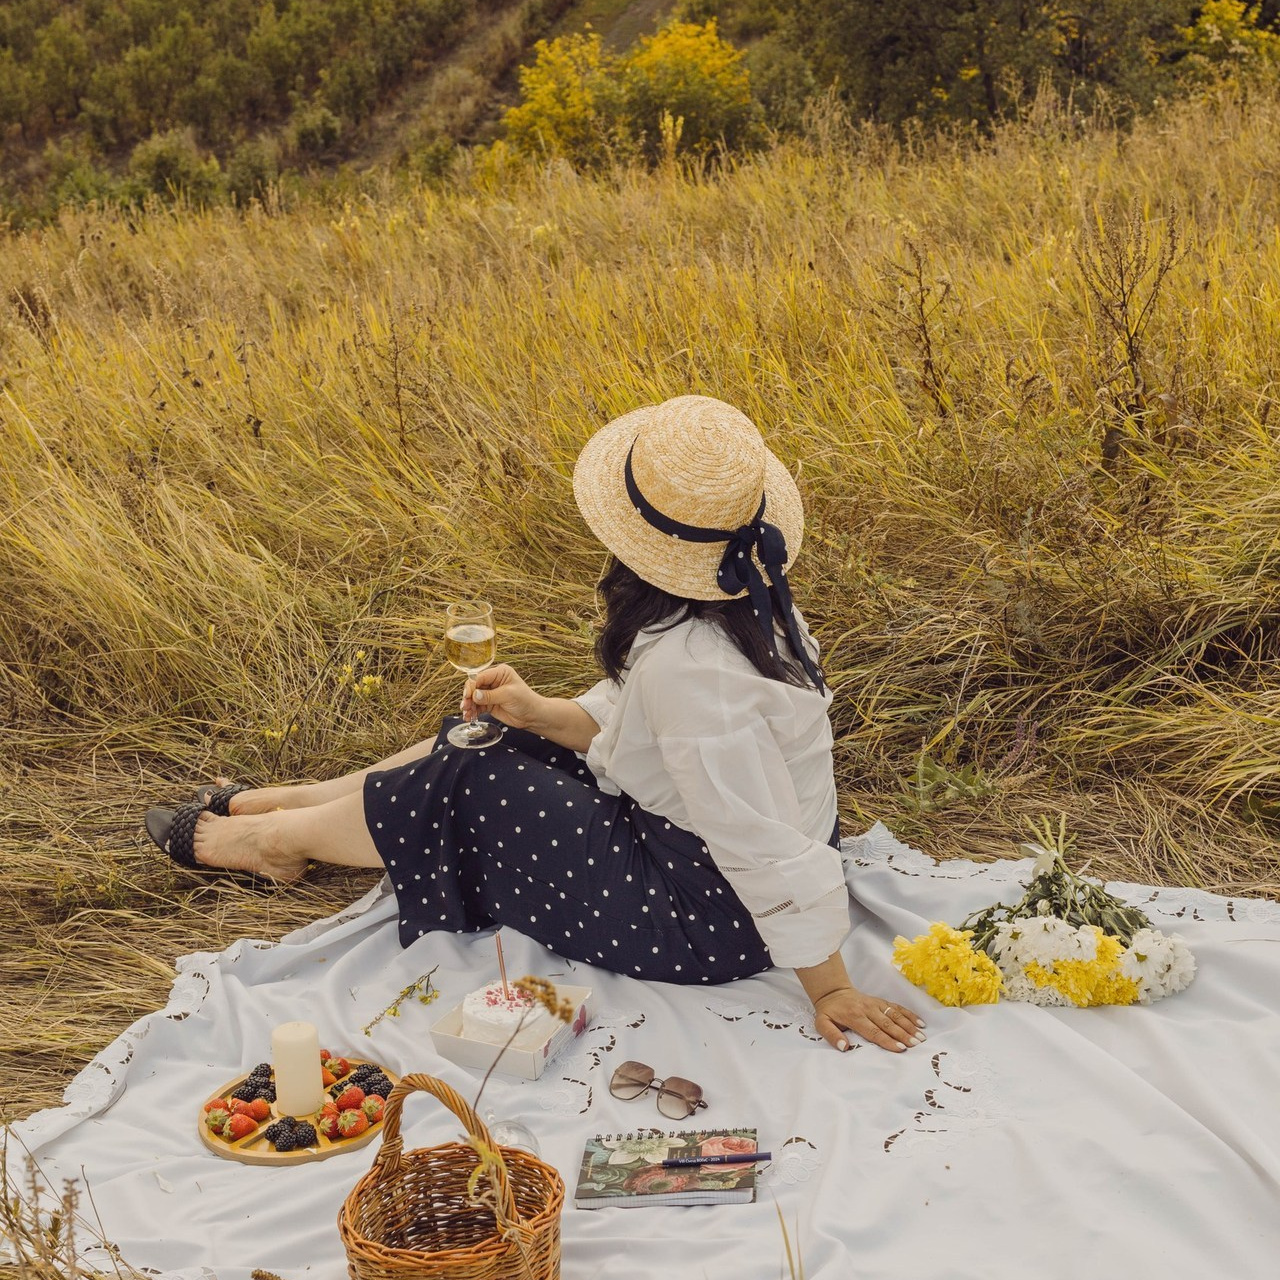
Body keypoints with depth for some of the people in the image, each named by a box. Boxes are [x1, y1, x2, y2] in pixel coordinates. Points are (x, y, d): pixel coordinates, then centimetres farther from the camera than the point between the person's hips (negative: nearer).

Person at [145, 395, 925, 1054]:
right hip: (694, 845, 9)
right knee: (492, 737, 15)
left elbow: (772, 847, -32)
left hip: (709, 917, -9)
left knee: (469, 788, 1)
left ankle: (269, 837, 27)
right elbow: (624, 727, 9)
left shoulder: (686, 664, -34)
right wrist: (538, 713, -5)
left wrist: (831, 989, -23)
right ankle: (291, 802, 34)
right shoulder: (751, 603, -4)